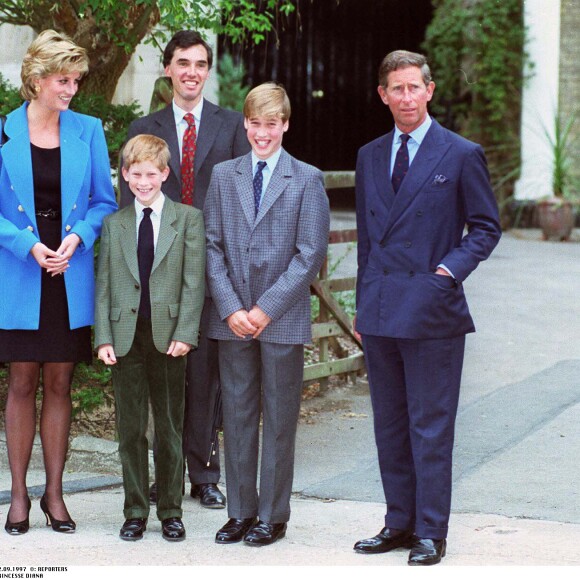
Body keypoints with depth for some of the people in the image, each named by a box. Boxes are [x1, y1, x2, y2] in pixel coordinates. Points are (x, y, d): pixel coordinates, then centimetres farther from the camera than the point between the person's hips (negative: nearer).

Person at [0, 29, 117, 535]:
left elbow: (105, 201, 7)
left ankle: (55, 493, 17)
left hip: (71, 279, 2)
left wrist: (77, 237, -11)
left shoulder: (88, 131, 3)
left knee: (60, 383, 8)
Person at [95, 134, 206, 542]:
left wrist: (185, 334, -11)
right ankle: (136, 512, 14)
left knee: (170, 428, 5)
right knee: (130, 429, 5)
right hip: (126, 338, 2)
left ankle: (171, 512, 15)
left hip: (169, 337, -2)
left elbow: (194, 282, -2)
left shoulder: (188, 219, 3)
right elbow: (104, 285, 8)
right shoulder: (114, 224, 11)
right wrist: (104, 337, -2)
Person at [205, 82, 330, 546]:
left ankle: (273, 516, 13)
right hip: (233, 318, 3)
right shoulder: (224, 176, 9)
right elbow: (212, 245, 5)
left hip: (283, 318, -3)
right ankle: (240, 512, 17)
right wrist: (230, 308, -7)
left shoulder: (307, 180, 0)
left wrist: (267, 308, -12)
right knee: (237, 415, 7)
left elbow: (311, 253, -6)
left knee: (279, 419, 4)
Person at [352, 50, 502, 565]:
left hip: (432, 310, -5)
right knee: (390, 426, 11)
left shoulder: (462, 155, -2)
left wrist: (450, 269, -12)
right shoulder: (370, 157, 13)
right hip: (380, 312, 5)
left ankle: (431, 534, 5)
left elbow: (486, 226, 2)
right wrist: (362, 303, 16)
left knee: (430, 427, -2)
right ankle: (399, 523, 21)